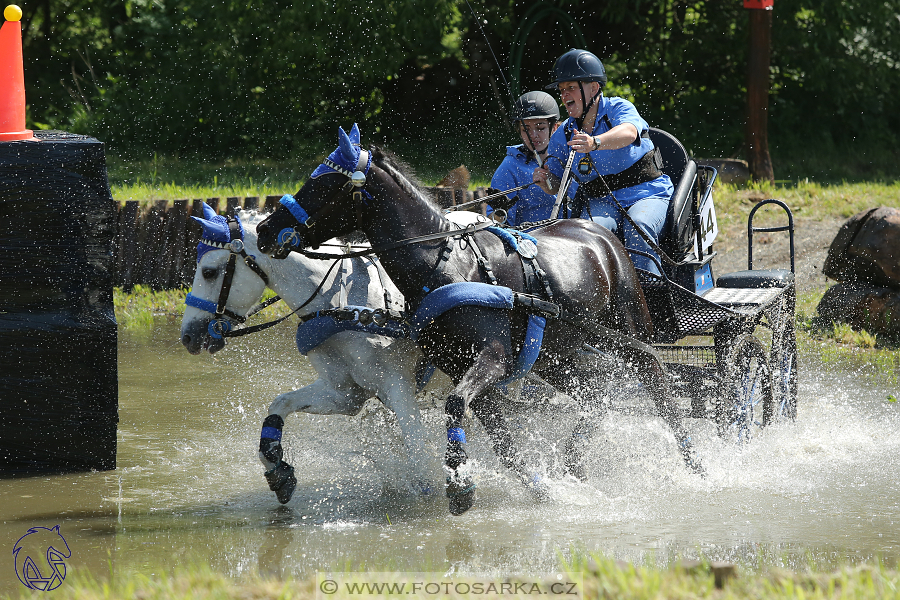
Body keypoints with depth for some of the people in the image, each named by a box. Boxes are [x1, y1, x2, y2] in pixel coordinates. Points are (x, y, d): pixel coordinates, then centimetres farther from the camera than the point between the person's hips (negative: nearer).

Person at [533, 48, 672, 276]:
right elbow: (555, 185, 12)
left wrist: (595, 142, -54)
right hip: (600, 201, 3)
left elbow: (628, 133, -33)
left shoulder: (618, 108, -8)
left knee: (638, 230, -34)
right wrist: (546, 181, -15)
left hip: (646, 193, -3)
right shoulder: (563, 135, 7)